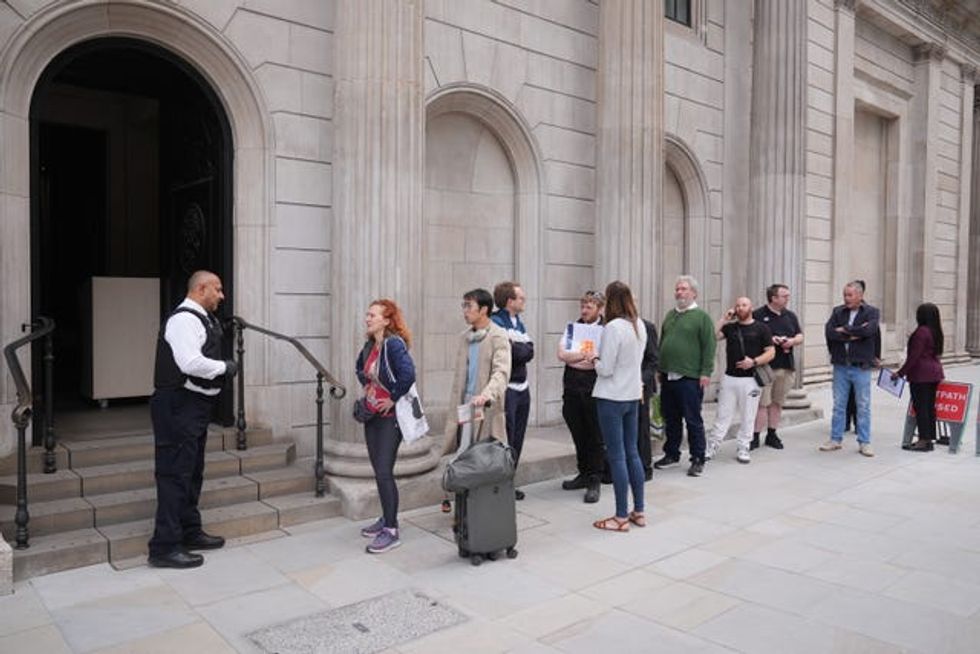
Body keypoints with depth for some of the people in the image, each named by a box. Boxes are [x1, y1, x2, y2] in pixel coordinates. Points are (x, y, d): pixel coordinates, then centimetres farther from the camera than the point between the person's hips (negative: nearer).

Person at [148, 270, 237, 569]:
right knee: (175, 473, -6)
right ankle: (165, 547, 0)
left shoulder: (203, 319, 15)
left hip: (196, 405, 11)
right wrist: (225, 367, -14)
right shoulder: (183, 319, -16)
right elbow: (191, 363, -27)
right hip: (179, 406, -11)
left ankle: (190, 532, 31)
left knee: (193, 471, 18)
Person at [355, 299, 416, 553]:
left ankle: (391, 531, 4)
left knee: (384, 472, -7)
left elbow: (408, 373, -33)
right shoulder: (370, 345, 6)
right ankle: (387, 518, 30)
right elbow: (360, 367, 28)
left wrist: (393, 399, -22)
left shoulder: (393, 344, -19)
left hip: (390, 416, -8)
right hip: (372, 414, 8)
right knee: (378, 469, 15)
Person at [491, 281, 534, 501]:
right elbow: (513, 354, -22)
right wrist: (521, 348, -7)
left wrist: (516, 348, -11)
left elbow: (530, 351, 3)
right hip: (506, 389, -8)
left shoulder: (518, 322, 15)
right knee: (505, 441, -3)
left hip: (522, 388, 8)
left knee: (517, 440, 13)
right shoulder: (496, 323, -12)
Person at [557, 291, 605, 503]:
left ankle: (594, 481, 10)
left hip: (594, 391, -5)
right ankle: (583, 474, 28)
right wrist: (587, 356, -10)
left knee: (595, 438, 2)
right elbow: (561, 354, -1)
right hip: (572, 390, 5)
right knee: (578, 436, 14)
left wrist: (574, 358, -9)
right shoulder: (572, 328, 11)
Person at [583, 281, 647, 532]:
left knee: (617, 456, 0)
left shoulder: (613, 327, -19)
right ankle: (638, 512, 23)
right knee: (632, 453, 15)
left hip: (612, 398, -8)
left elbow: (606, 369, -17)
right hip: (632, 395, 8)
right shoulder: (640, 326, 6)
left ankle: (621, 517, 8)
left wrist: (593, 358, 2)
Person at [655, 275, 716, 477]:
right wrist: (659, 369, 17)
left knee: (693, 420, 1)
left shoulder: (702, 317, -4)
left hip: (690, 378, -6)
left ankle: (698, 460, 11)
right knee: (670, 419, 14)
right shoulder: (670, 315, 16)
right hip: (667, 376, 7)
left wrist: (706, 372, -14)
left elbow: (709, 346, -9)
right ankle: (671, 454, 27)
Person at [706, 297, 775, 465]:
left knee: (748, 417, 5)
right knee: (723, 415, 4)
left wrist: (754, 361, -15)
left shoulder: (761, 328, 3)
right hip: (729, 378, 2)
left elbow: (771, 352, 0)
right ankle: (712, 448, 8)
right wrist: (724, 319, -4)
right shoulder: (729, 327, 10)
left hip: (751, 379, -2)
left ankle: (743, 449, 16)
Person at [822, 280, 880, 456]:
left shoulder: (871, 312, -2)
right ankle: (835, 439, 19)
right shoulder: (837, 311, 6)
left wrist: (844, 330, -11)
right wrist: (853, 334, -16)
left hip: (861, 366, -3)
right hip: (840, 366, 3)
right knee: (838, 405, 10)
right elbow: (829, 332, -9)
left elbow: (869, 330, -21)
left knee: (863, 406, 6)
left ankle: (864, 442, 15)